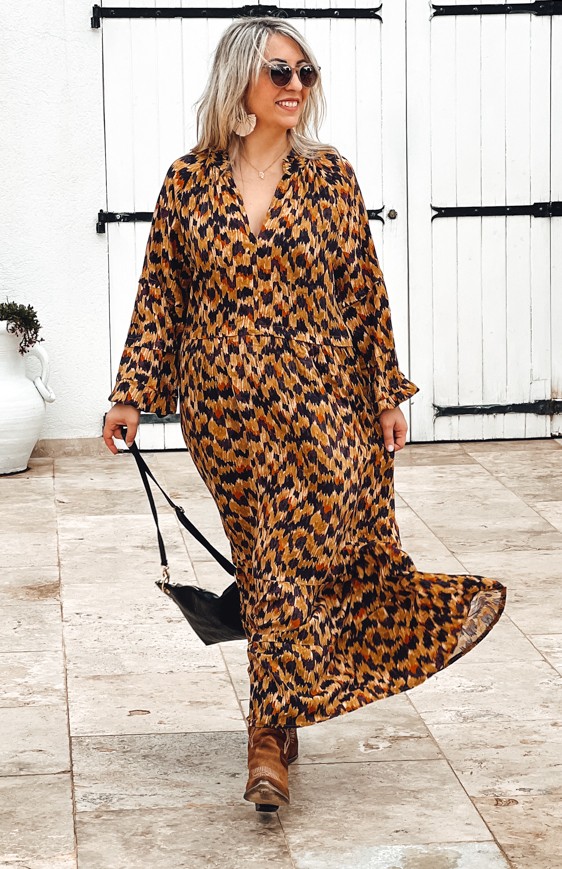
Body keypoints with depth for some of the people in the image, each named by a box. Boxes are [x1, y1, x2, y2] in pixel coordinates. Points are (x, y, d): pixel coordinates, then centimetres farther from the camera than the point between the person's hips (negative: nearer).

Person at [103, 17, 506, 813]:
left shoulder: (331, 176, 2)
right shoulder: (189, 181, 1)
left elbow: (364, 291, 5)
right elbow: (160, 297, 5)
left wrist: (388, 392, 3)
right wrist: (131, 394, 1)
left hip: (320, 399, 0)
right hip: (226, 405, 1)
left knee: (298, 558, -4)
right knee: (266, 561, 7)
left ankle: (270, 728, 11)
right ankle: (280, 718, 19)